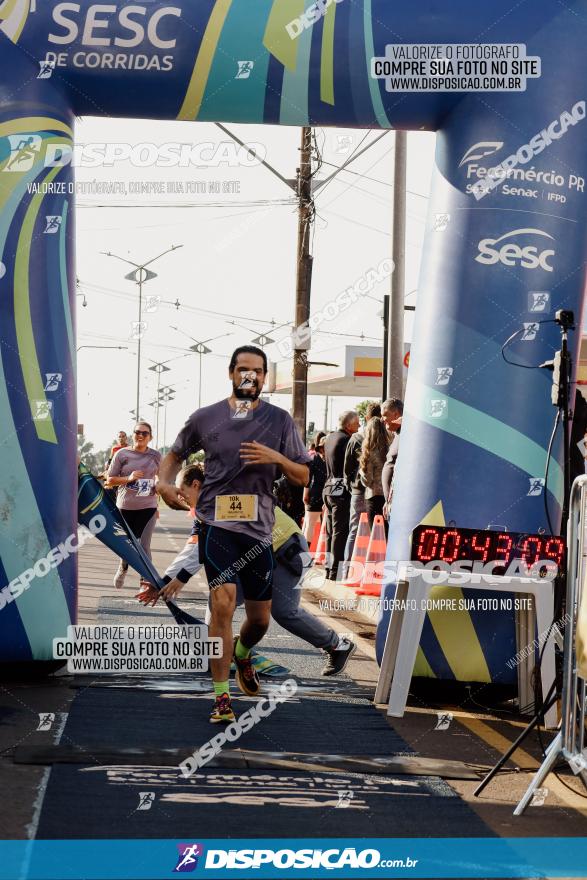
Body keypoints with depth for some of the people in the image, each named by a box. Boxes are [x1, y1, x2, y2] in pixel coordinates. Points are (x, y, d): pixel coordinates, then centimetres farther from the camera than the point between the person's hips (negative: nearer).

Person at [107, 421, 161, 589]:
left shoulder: (155, 456, 2)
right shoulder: (122, 454, -3)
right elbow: (110, 480, -1)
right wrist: (128, 478, -17)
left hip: (147, 507, 0)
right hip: (125, 507, 0)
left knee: (144, 546, -7)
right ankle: (123, 569, 44)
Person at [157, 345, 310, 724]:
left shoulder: (280, 420, 4)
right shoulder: (205, 418, 4)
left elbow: (303, 477, 4)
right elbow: (175, 454, 20)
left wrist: (276, 458, -15)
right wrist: (165, 482, 0)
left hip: (259, 528, 2)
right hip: (216, 523, -2)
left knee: (260, 619, 10)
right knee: (223, 601, -20)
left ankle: (242, 655, 47)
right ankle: (222, 696, -13)